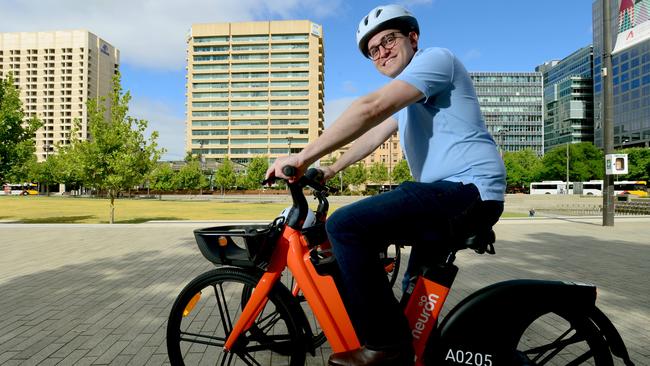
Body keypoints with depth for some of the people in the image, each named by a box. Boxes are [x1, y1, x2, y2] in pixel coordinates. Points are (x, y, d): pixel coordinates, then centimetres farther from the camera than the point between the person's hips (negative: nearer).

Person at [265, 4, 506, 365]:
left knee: (345, 225, -21)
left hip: (467, 188, -11)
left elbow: (371, 108, -22)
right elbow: (375, 135, 25)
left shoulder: (436, 58, -7)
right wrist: (331, 170, 22)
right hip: (452, 192, 11)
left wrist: (303, 156, -22)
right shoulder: (409, 92, 25)